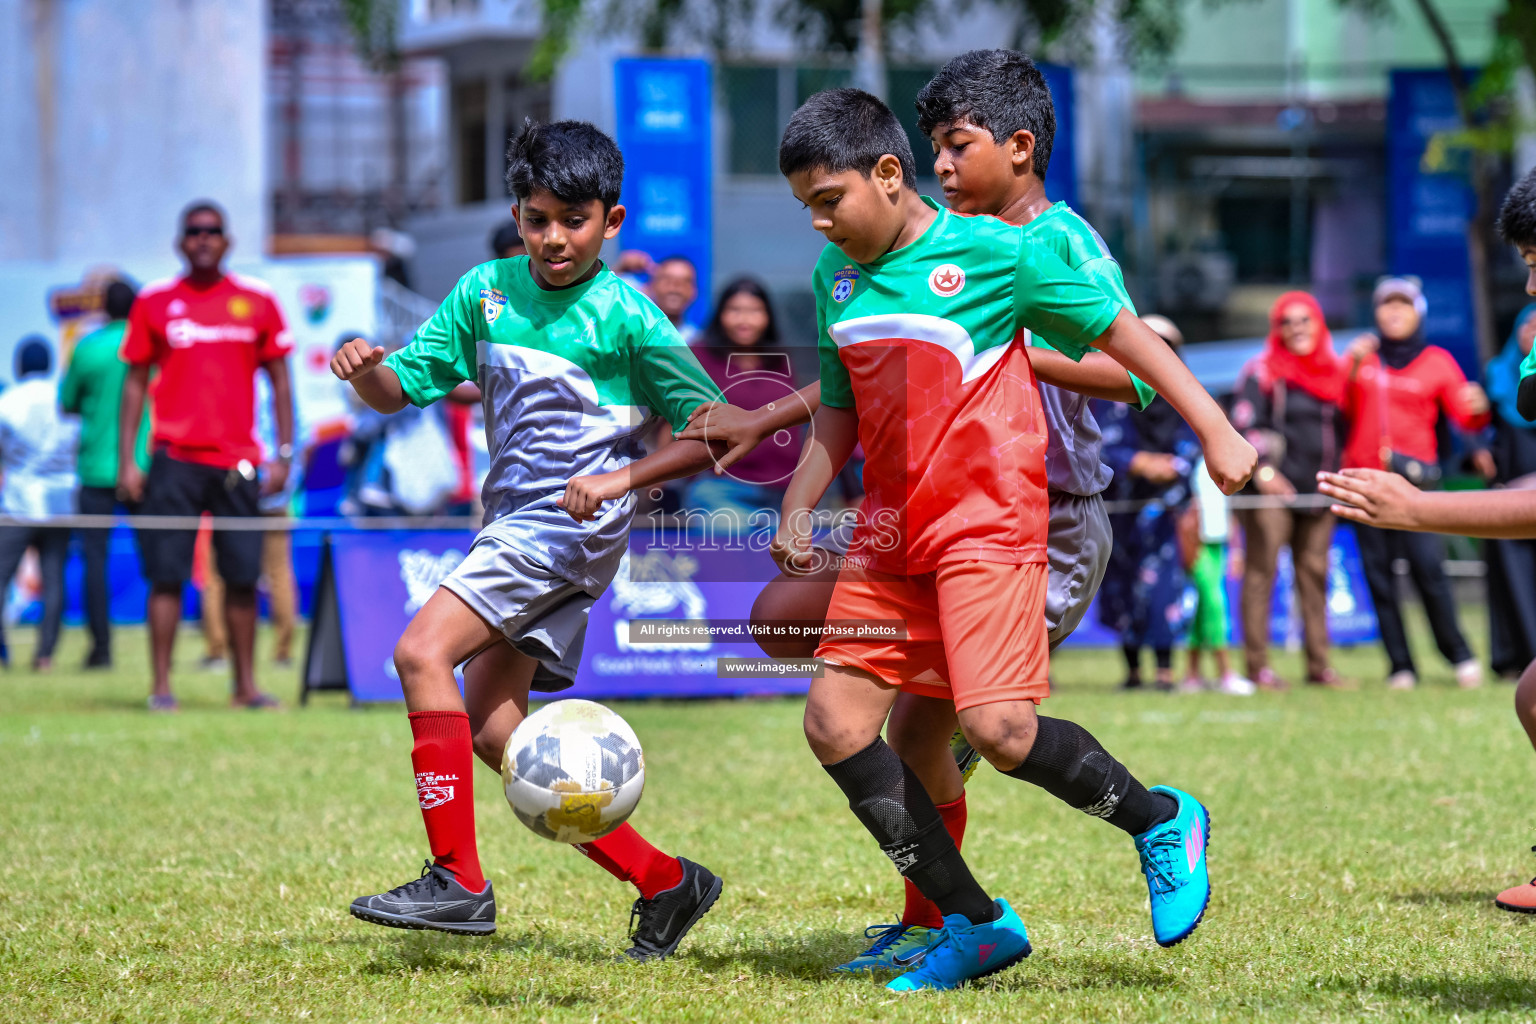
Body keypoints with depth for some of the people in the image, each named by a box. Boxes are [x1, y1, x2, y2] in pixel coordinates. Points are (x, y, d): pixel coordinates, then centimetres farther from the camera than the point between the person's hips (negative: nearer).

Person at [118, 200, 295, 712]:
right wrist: (126, 461, 1)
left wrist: (283, 455, 2)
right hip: (174, 458, -1)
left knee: (242, 576, 1)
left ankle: (246, 686, 9)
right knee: (166, 574, -5)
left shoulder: (257, 301, 8)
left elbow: (280, 382, 11)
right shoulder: (154, 302, 6)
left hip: (237, 460, 1)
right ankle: (161, 686, -2)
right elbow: (135, 385, 8)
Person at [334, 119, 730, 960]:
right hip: (514, 525, 8)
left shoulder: (625, 317, -9)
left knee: (423, 650, -21)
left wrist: (623, 476, -18)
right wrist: (364, 369, -15)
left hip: (571, 524, -8)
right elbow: (402, 387, 7)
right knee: (491, 729, 5)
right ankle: (662, 881, 11)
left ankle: (458, 879, -21)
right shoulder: (488, 290, 8)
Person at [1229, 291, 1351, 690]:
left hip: (1319, 492, 5)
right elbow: (1244, 423, -9)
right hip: (1273, 491, -5)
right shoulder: (1262, 371, -1)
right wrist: (1262, 469, -18)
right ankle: (1257, 665, -6)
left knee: (1315, 575, 6)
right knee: (1261, 572, -7)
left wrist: (1339, 476, 12)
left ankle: (1318, 664, 10)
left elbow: (1344, 429, 23)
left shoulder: (1333, 372, 16)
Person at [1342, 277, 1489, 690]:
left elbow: (1465, 416, 1)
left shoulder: (1436, 361, 8)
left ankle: (1459, 656, -1)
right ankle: (1401, 666, 3)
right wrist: (1352, 368, -7)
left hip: (1414, 480, -2)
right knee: (1379, 575, 0)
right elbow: (1338, 408, 5)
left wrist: (1478, 408, -21)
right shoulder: (1362, 356, 14)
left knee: (1428, 567, -13)